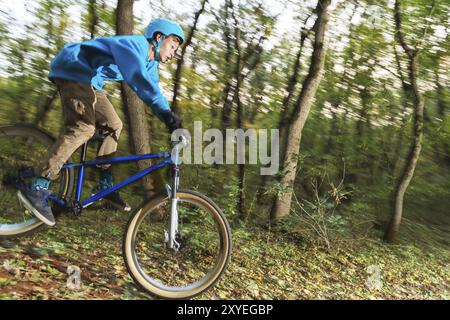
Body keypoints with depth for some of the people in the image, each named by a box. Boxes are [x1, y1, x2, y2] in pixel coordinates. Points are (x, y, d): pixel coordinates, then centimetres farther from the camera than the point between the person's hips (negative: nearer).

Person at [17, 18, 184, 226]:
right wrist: (166, 113, -48)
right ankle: (38, 189, -25)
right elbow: (138, 79, -41)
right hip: (73, 70, -10)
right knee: (83, 128, -26)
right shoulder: (134, 44, -22)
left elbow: (153, 92, 8)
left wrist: (170, 121, -8)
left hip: (89, 80, 10)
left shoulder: (150, 64, 10)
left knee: (113, 126, 5)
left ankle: (104, 185, 11)